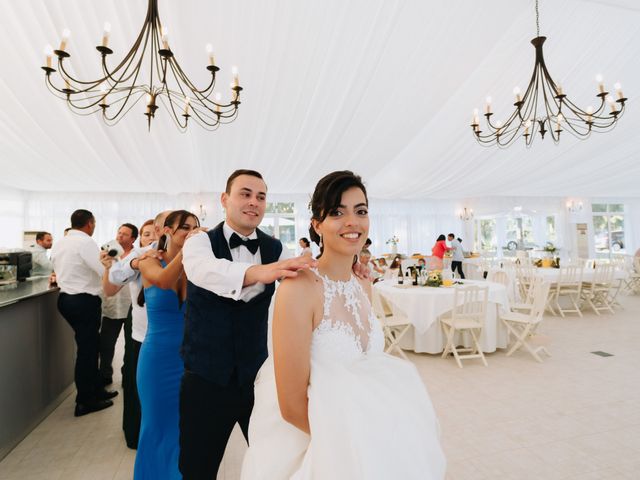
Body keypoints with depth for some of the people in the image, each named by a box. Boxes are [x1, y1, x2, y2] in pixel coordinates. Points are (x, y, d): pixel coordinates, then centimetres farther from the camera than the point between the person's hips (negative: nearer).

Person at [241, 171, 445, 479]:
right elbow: (292, 406, -21)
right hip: (305, 444, -6)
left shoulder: (364, 286, -1)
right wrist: (358, 441, -13)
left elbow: (362, 368, 8)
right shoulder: (298, 288, -23)